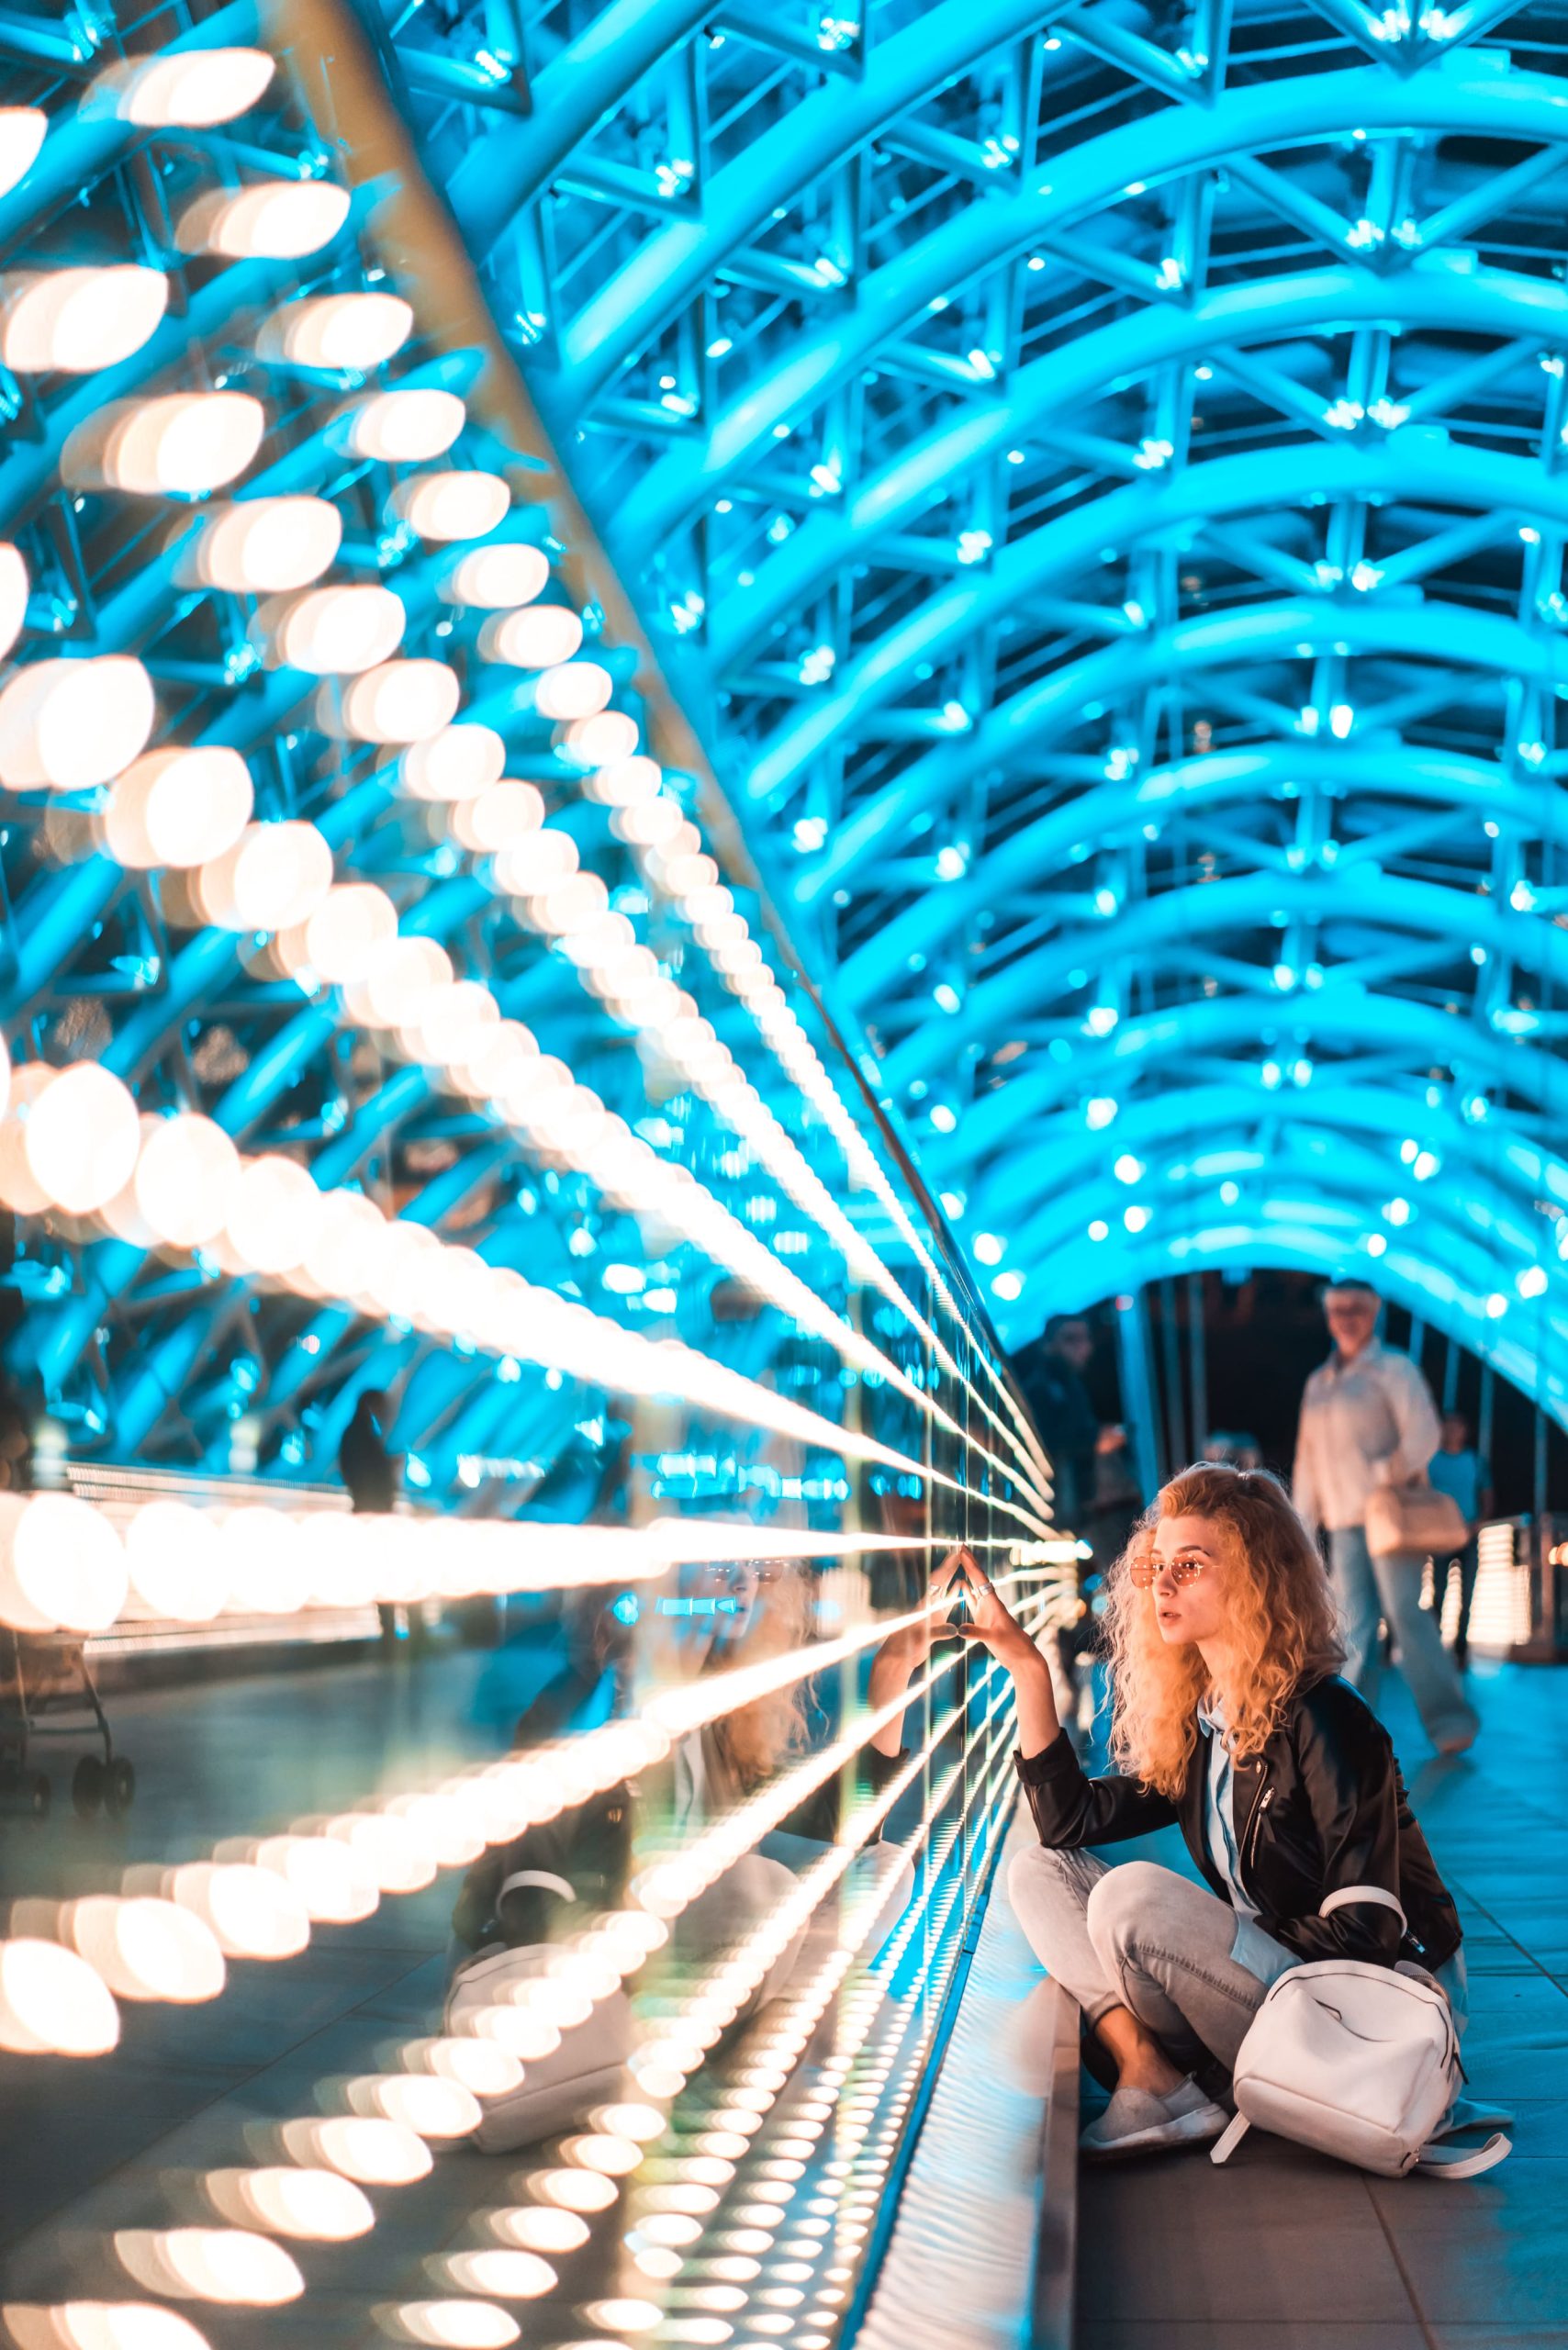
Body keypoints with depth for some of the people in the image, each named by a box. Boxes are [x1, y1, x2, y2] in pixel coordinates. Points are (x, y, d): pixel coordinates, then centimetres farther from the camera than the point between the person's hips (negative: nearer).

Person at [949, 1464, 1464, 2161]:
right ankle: (1144, 2072, -15)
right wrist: (1027, 1668, 5)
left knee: (1134, 1894, -27)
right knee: (1039, 1869, 3)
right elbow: (1068, 1821, 11)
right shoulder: (1192, 1723, 7)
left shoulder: (1322, 1722, -17)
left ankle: (1167, 2092, -4)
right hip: (1264, 1972, 9)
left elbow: (1367, 1928, -19)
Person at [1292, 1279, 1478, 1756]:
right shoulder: (1318, 1383, 19)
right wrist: (1303, 1524, 14)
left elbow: (1424, 1435, -8)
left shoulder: (1394, 1369, 3)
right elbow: (1308, 1460, 20)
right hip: (1343, 1520, 5)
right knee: (1355, 1625, -1)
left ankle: (1449, 1720, -11)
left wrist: (1385, 1476, -18)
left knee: (1405, 1612, -14)